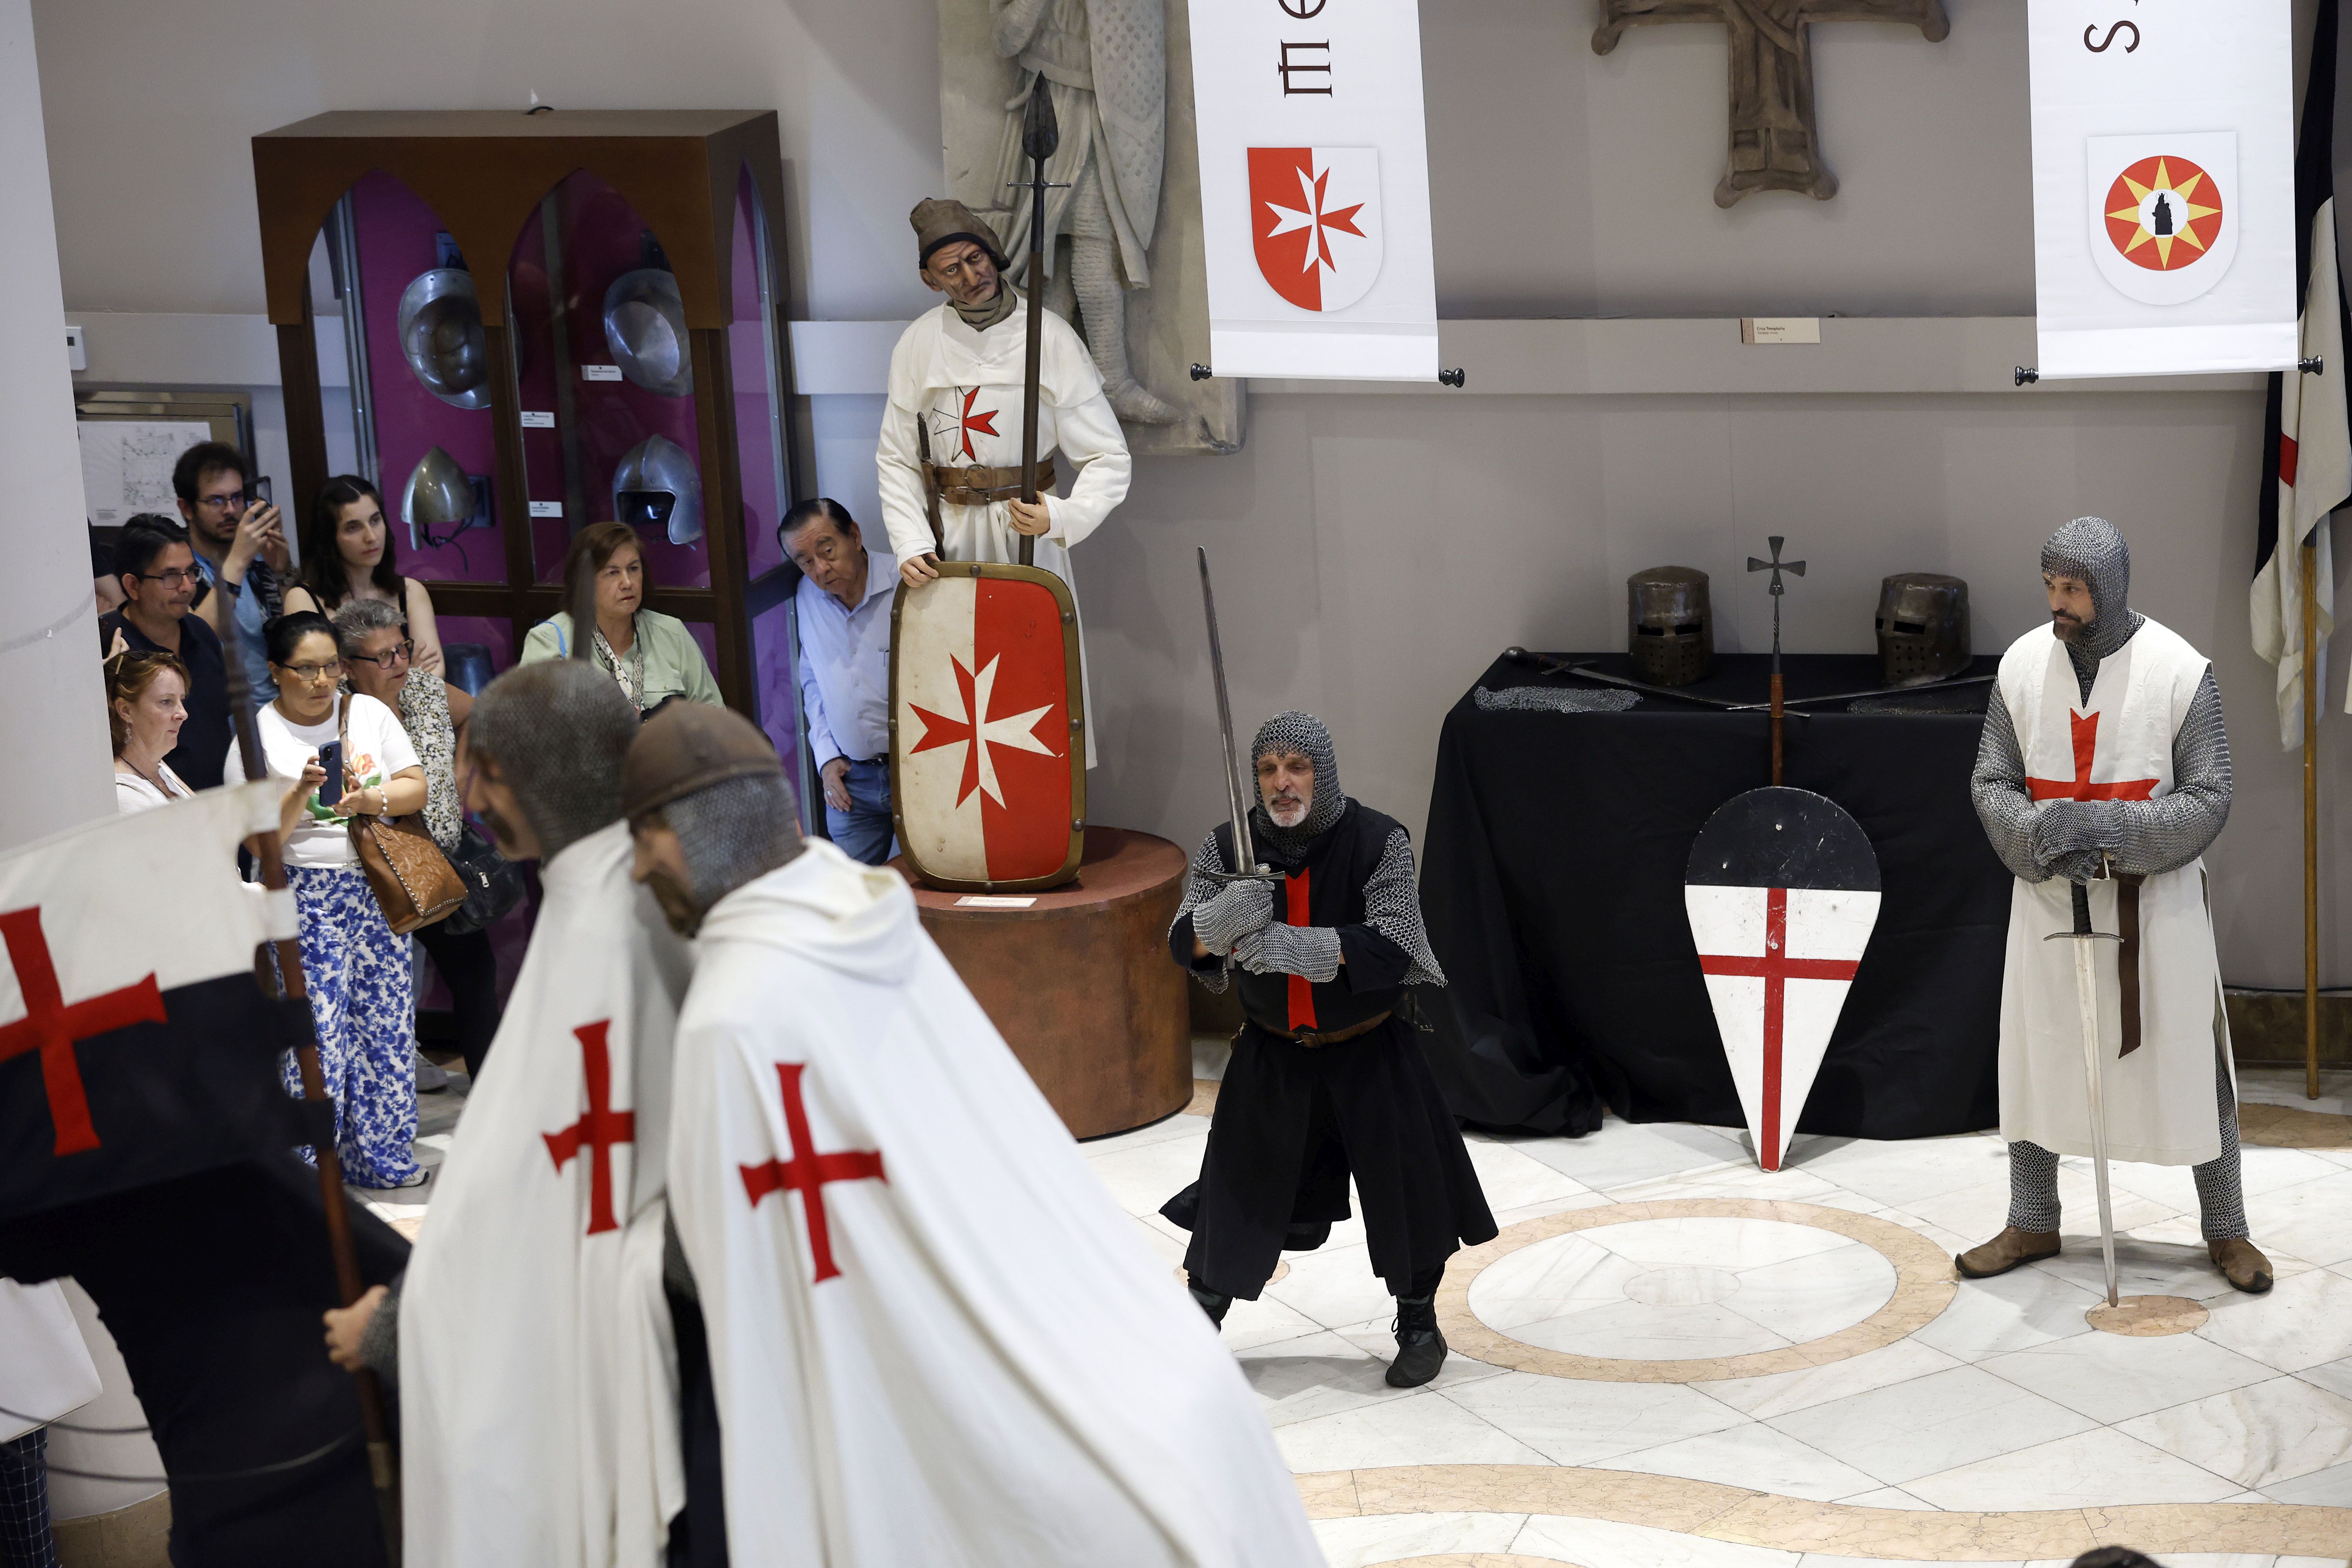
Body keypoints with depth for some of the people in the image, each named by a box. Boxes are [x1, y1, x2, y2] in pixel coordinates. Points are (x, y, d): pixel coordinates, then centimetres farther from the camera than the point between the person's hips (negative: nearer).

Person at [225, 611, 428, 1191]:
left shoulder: (368, 713, 7)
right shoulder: (259, 735, -5)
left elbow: (416, 789, 3)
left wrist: (367, 799, -14)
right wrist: (302, 793, -24)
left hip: (375, 888, 4)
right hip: (303, 898, -4)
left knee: (384, 1023, 7)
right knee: (317, 1034, -8)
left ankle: (382, 1156, 19)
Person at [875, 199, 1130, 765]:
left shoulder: (1050, 338, -4)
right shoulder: (919, 344, 5)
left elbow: (1108, 458, -4)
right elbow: (897, 459, 10)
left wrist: (1061, 517, -20)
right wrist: (910, 543, -4)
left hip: (1026, 529, -2)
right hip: (948, 535, 2)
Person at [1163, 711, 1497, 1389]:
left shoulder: (1378, 843, -17)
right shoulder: (1228, 850, -9)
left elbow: (1392, 946, -26)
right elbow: (1185, 944, -16)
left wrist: (1306, 949, -40)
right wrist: (1220, 923, -40)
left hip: (1371, 1052, -1)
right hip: (1273, 1053, 2)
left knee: (1405, 1186, 4)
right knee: (1241, 1189, 4)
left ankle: (1419, 1325, 28)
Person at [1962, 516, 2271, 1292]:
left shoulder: (2181, 672, -13)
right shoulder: (2022, 665, -4)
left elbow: (2208, 800, -12)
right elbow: (1991, 782, 1)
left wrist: (2111, 829, -26)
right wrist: (2040, 835, -20)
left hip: (2157, 899, -3)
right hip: (2050, 895, 3)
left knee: (2187, 1063, 4)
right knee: (2034, 1057, 9)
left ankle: (2226, 1233, 20)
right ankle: (2032, 1225, 25)